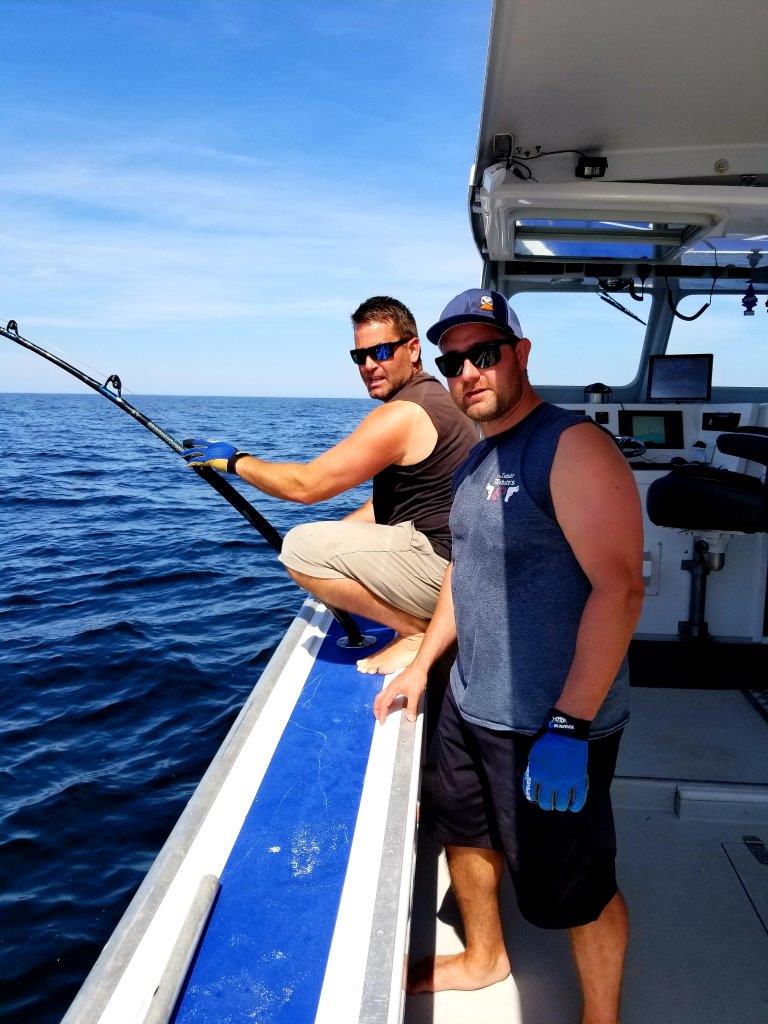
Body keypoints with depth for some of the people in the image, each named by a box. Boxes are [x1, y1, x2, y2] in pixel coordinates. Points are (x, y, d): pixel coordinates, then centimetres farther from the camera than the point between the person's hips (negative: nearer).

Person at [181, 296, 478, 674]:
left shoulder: (403, 414, -18)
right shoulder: (429, 397, 16)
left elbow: (305, 485, -16)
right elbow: (391, 501, 20)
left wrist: (234, 460, -2)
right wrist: (337, 537, 14)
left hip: (444, 567, -11)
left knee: (300, 548, -16)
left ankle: (417, 631, -7)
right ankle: (428, 619, 13)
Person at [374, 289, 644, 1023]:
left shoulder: (573, 446, -19)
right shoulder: (476, 460, 9)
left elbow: (619, 588, -24)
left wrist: (569, 728, -26)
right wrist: (421, 665, 14)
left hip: (548, 724, -8)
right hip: (467, 707, 9)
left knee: (571, 888, 10)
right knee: (465, 836, 24)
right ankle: (483, 959, 51)